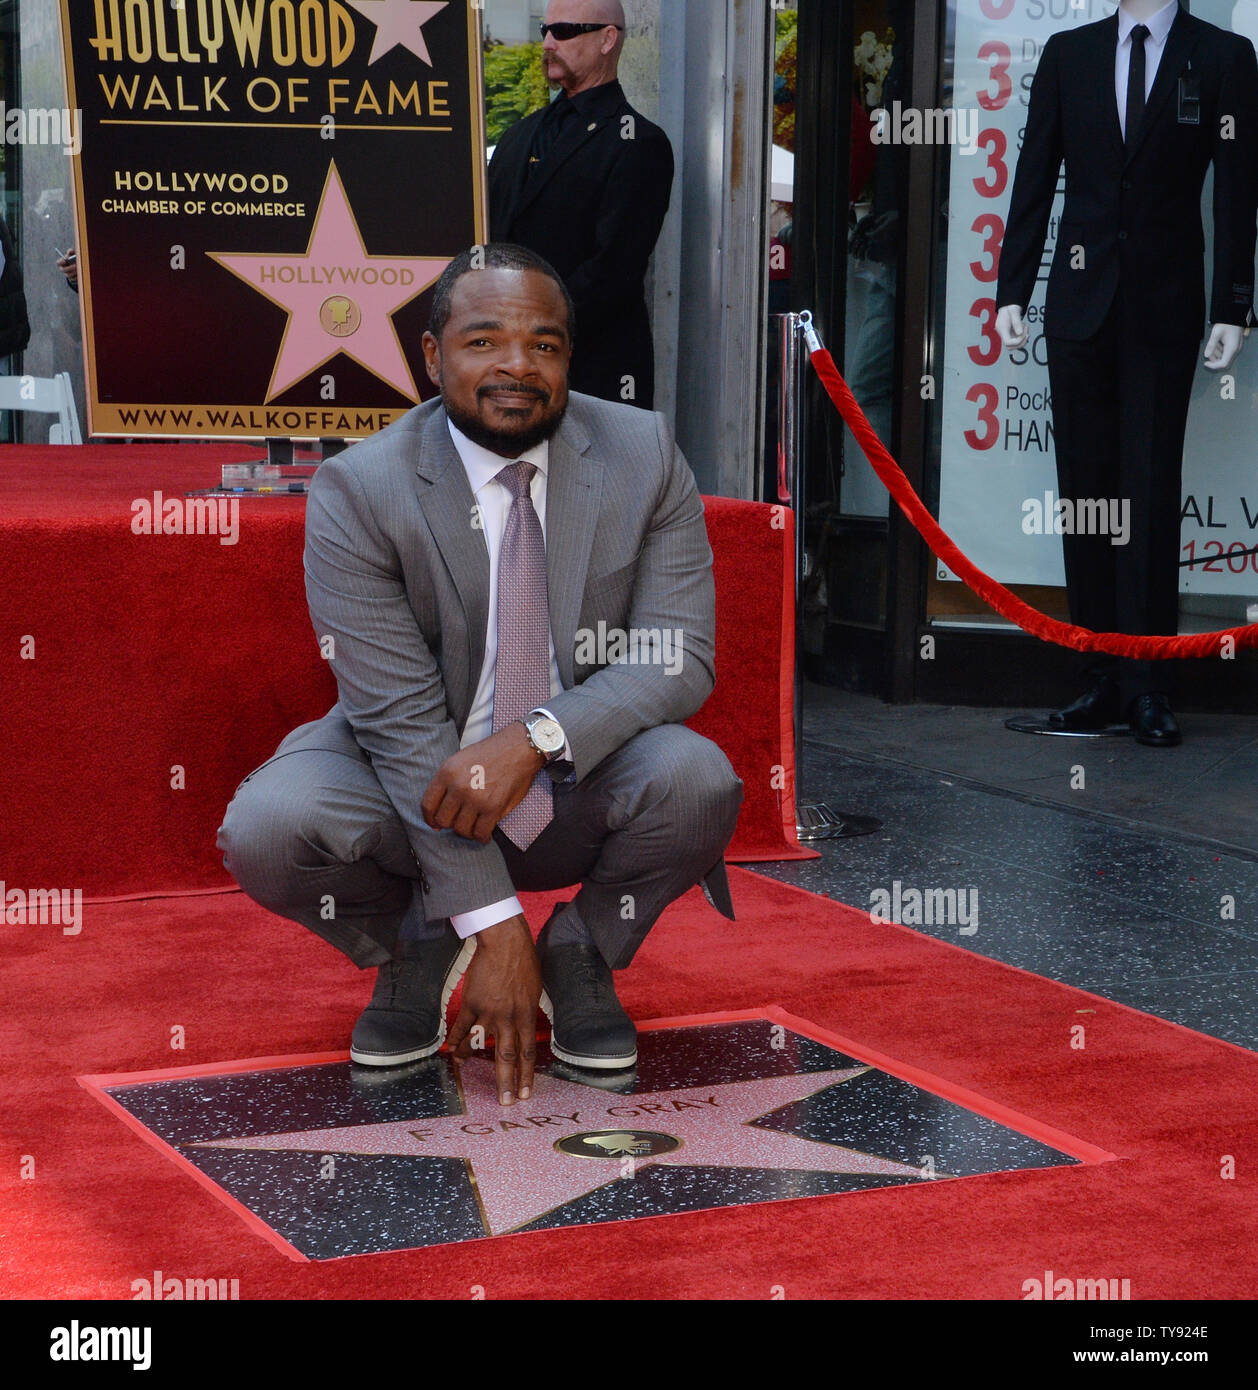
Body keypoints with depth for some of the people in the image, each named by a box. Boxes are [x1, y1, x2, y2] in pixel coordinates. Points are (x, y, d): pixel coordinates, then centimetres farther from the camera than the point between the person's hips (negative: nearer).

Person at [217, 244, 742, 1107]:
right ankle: (417, 950, 5)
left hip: (579, 790, 1)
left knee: (696, 778, -30)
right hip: (417, 785, -1)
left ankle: (581, 957, 2)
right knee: (265, 830, -29)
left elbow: (680, 660, -13)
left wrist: (537, 738, -33)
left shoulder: (645, 455, -9)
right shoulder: (358, 492, -16)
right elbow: (400, 716, -19)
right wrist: (492, 923, -25)